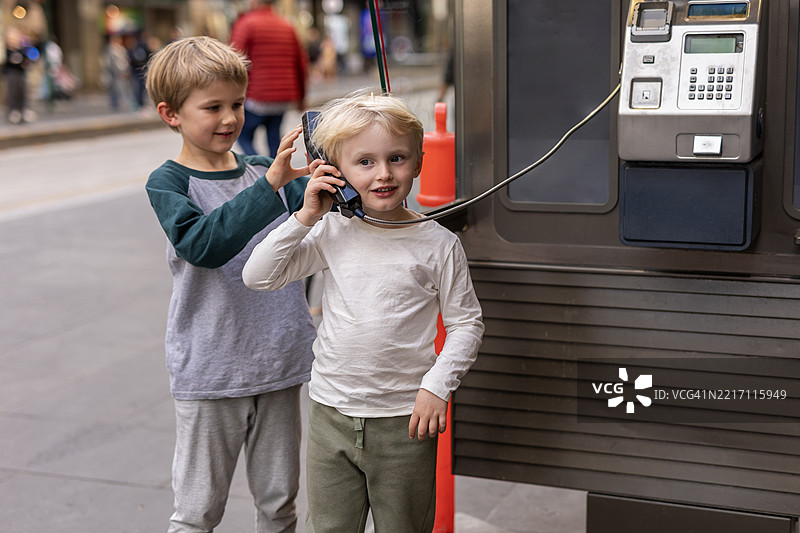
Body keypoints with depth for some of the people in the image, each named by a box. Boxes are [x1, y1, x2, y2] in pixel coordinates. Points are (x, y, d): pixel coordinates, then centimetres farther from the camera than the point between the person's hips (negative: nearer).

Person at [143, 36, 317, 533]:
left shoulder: (267, 172, 6)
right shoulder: (168, 183, -6)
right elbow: (204, 243, -25)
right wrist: (271, 183, -34)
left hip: (279, 363, 4)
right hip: (209, 373, -3)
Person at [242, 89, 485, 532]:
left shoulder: (438, 245, -7)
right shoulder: (332, 235, -1)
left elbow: (465, 323, -1)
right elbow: (258, 277, -3)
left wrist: (437, 385, -12)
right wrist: (305, 217, -11)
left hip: (403, 419, -2)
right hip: (331, 413, 2)